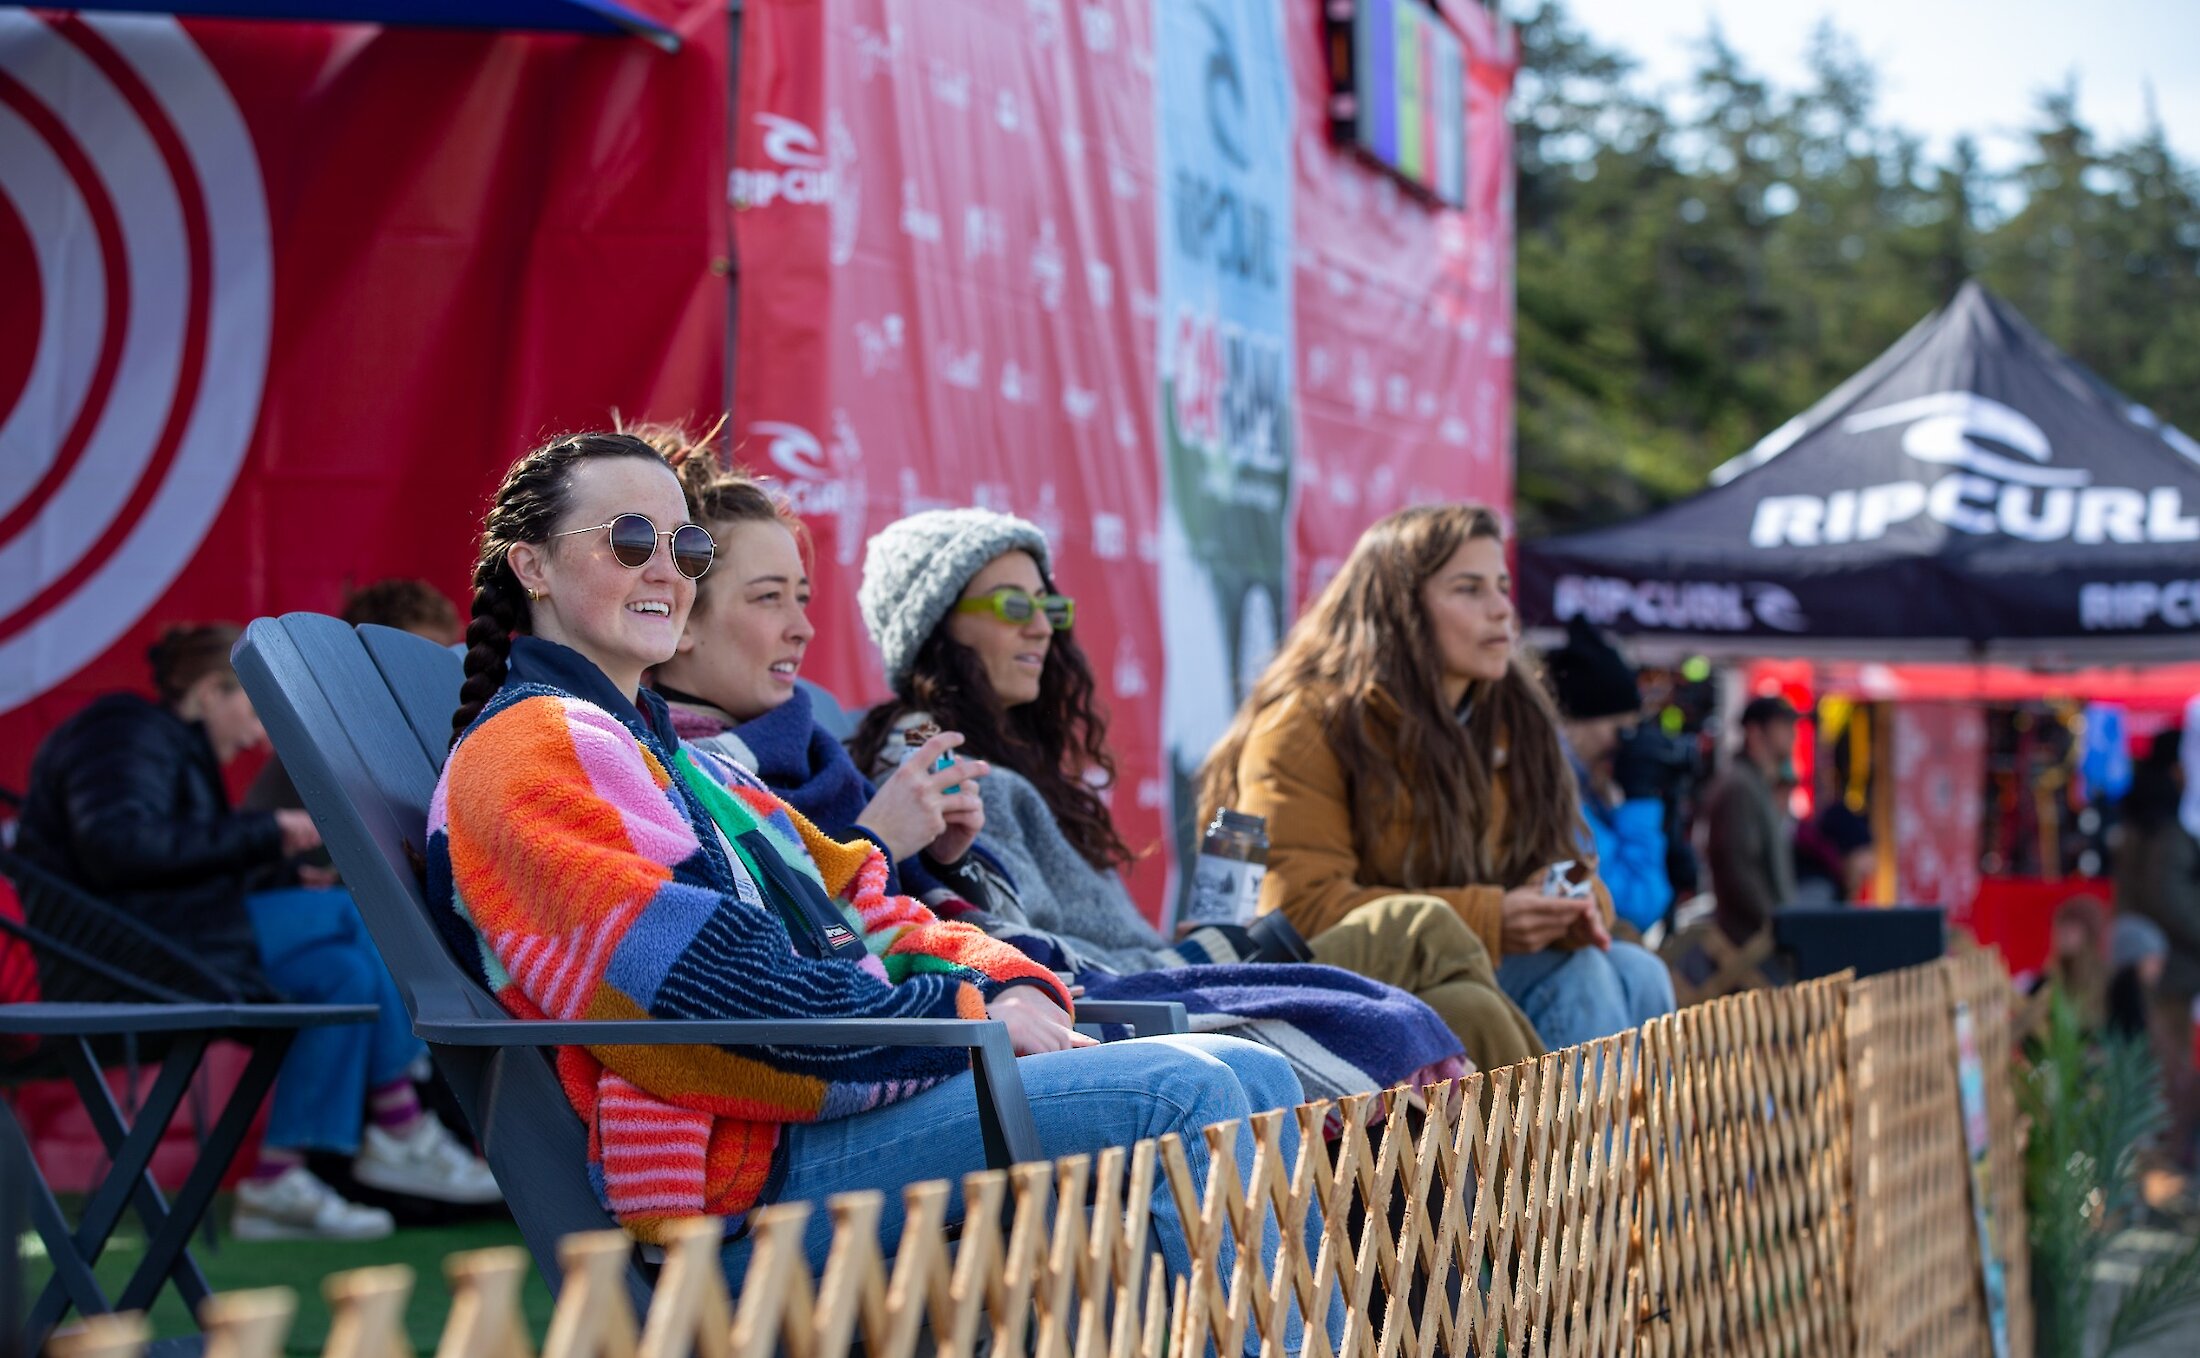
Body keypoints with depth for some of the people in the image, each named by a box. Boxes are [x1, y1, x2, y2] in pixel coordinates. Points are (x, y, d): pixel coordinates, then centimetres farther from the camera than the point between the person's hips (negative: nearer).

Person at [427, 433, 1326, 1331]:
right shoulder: (528, 754, -5)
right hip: (749, 1176, -10)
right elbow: (704, 983, -17)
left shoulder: (669, 755, 29)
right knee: (1181, 1095, -22)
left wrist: (1007, 985, 0)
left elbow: (859, 911, 22)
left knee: (1254, 1079, 2)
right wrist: (966, 1019, -13)